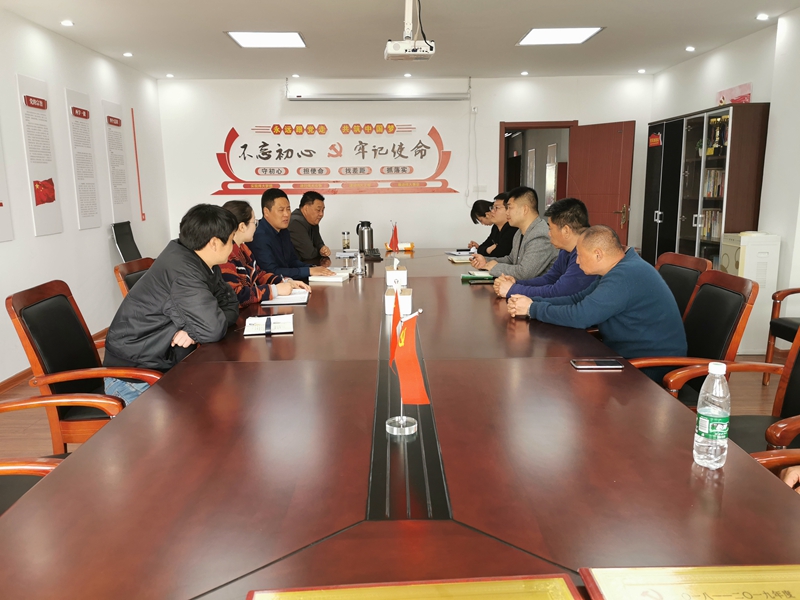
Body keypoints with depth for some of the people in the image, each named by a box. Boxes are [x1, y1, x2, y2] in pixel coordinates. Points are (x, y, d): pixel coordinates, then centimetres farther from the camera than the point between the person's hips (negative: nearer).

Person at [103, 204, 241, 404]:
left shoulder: (201, 262, 2)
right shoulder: (182, 270, -26)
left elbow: (231, 302, 5)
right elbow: (212, 329, -31)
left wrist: (195, 329, -13)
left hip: (164, 365, 8)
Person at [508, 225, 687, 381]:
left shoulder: (625, 276, -26)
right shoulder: (620, 269, 8)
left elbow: (579, 315, -28)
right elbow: (578, 299, 7)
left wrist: (533, 309, -15)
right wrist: (533, 302, -4)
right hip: (631, 353, 9)